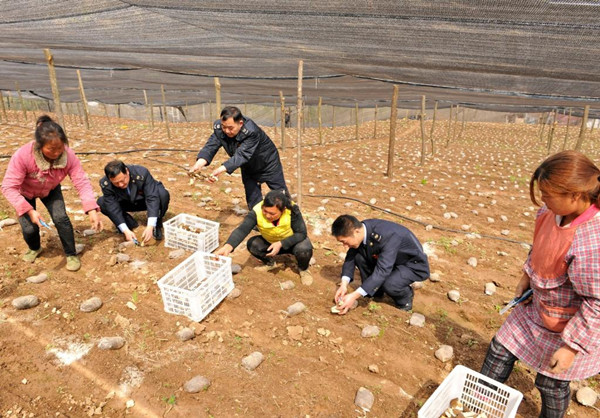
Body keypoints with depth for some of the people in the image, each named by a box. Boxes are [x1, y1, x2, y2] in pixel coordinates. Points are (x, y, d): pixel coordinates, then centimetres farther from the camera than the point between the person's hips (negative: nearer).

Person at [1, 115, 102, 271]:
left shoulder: (68, 155, -34)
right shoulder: (22, 155, -40)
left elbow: (82, 182, -33)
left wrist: (92, 211, -43)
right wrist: (29, 211, -43)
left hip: (50, 190, 1)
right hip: (25, 192, -1)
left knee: (61, 218, -16)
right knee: (29, 227, -8)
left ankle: (71, 255, 6)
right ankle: (35, 248, 29)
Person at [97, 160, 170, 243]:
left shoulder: (142, 173, -33)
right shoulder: (105, 184, -26)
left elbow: (152, 198, -37)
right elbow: (113, 208, -27)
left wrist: (150, 227, -45)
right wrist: (126, 231, -37)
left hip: (146, 201, -2)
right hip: (126, 203, 2)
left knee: (163, 194, -34)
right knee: (101, 203, -22)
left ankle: (157, 225, -8)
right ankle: (130, 223, -2)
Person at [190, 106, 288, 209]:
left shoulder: (251, 132, -38)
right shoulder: (219, 129, -20)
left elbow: (241, 155, -45)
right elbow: (210, 147, -28)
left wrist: (221, 169, -58)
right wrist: (199, 164, -48)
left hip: (268, 164, -5)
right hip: (248, 167, 5)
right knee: (253, 200, 9)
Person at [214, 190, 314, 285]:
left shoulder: (292, 210, -32)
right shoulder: (257, 212, -29)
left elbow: (301, 233, -26)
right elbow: (242, 229, -40)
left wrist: (281, 244, -39)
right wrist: (228, 247, -58)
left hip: (293, 241, -2)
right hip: (270, 242, 3)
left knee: (304, 249, -33)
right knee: (252, 243, -22)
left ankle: (303, 269, 3)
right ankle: (270, 263, 9)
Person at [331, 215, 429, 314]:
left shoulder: (388, 236, -38)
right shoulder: (360, 229, -17)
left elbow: (382, 270, -40)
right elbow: (351, 256, -7)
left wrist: (355, 296, -42)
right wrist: (344, 284, -21)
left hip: (414, 265, -6)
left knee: (389, 284, -33)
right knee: (359, 257, -14)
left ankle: (405, 295, 2)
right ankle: (375, 291, 7)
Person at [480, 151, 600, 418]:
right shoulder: (554, 212, -14)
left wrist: (572, 346, -22)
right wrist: (527, 276, 4)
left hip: (573, 326, -7)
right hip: (538, 308, 8)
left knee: (551, 384, 15)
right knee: (500, 349, 18)